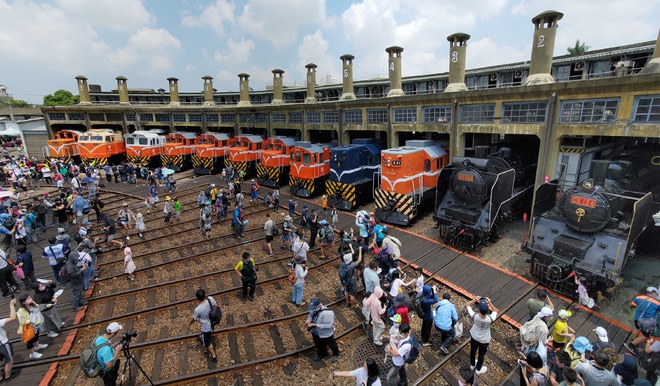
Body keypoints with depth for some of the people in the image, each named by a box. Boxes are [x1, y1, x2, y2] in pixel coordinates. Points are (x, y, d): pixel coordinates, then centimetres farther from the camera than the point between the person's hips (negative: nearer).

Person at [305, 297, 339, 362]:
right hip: (315, 332, 5)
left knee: (331, 344, 25)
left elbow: (328, 325, -36)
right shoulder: (313, 309, -20)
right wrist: (308, 320, -24)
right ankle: (321, 354, 62)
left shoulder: (327, 313, -40)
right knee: (319, 345, 31)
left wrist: (314, 325, -38)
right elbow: (310, 315, 1)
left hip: (326, 334, -5)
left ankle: (336, 354, 55)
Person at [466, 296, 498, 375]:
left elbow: (467, 304, -20)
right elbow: (495, 311, -15)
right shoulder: (490, 319, -38)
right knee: (481, 354, 25)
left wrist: (475, 300, -29)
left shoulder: (474, 316, -37)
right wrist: (489, 303, -27)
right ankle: (478, 369, 48)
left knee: (473, 351, 28)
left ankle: (472, 365, 54)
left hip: (474, 337, 1)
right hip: (484, 340, -1)